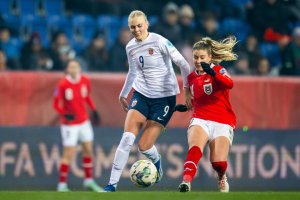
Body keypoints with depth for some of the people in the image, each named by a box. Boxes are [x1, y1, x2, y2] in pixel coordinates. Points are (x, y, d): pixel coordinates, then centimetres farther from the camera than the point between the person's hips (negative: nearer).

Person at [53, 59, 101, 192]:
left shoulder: (85, 81, -3)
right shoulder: (63, 85, -17)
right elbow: (56, 104, -12)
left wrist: (94, 110, 6)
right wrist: (65, 114, -28)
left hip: (84, 121, 6)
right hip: (70, 123, -6)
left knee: (88, 150, 12)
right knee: (69, 153, -8)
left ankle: (88, 181, 26)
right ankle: (62, 184, 0)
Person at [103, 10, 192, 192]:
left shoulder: (159, 42, -15)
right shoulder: (131, 47, 4)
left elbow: (183, 64, -12)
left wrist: (187, 89, -12)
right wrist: (123, 94, 31)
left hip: (165, 97, -4)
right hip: (141, 94, 4)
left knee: (144, 146, -8)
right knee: (127, 138, -15)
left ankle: (156, 160, 30)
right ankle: (112, 184, -11)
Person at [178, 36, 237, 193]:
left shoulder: (218, 70, -2)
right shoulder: (191, 77, 13)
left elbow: (229, 84, -28)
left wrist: (213, 73, -43)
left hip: (222, 123, -3)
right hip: (200, 120, 3)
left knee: (218, 164, -14)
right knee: (195, 149, -31)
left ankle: (222, 177, 22)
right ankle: (186, 181, -48)